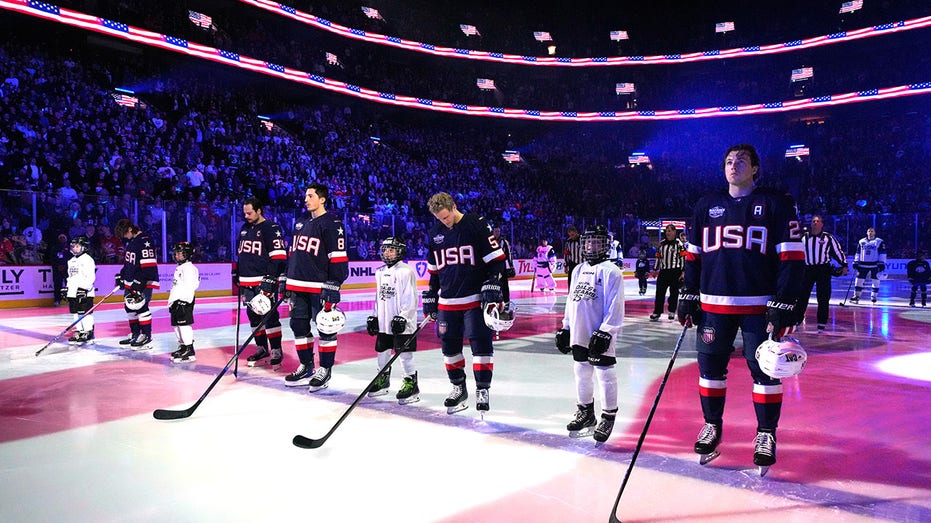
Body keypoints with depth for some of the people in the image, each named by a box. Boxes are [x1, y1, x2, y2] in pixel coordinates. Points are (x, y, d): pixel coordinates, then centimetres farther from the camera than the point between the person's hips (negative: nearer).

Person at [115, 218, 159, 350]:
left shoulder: (145, 241, -17)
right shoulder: (131, 241, 15)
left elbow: (149, 265, -23)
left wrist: (140, 282, -25)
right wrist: (121, 276, 20)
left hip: (143, 282, -10)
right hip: (131, 281, 10)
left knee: (140, 306, -12)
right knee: (129, 306, 13)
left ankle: (146, 336, -5)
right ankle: (135, 334, 24)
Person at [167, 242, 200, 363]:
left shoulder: (188, 267, -13)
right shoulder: (180, 268, 20)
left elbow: (188, 286, -22)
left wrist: (184, 301, -26)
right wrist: (172, 301, 26)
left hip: (184, 301, -11)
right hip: (177, 300, 11)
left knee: (184, 324, -12)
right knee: (176, 324, 16)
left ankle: (189, 353, -12)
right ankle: (183, 347, 28)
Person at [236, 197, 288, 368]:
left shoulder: (271, 229, -10)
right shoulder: (245, 229, 16)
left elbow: (279, 257, -16)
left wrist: (269, 280, -20)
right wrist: (237, 275, 21)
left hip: (264, 282, -8)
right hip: (247, 282, 8)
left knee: (269, 316, -6)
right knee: (254, 316, 12)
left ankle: (276, 351, 0)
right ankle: (262, 349, 22)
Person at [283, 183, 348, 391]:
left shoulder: (332, 225, -8)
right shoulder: (300, 222, 16)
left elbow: (338, 258, -13)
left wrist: (333, 287, -17)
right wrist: (286, 280, 19)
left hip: (320, 287, -8)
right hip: (298, 285, 8)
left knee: (325, 328, 0)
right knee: (299, 326, 12)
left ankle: (325, 370, 10)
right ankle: (307, 367, 24)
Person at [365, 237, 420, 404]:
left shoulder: (406, 272, -11)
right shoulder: (380, 272, 13)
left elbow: (411, 299, -15)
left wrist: (403, 317, -19)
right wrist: (374, 317, 16)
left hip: (402, 323, -8)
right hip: (384, 322, 8)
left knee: (405, 354, -3)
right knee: (382, 351, 15)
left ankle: (411, 383, 6)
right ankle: (383, 380, 32)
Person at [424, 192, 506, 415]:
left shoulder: (477, 225, -7)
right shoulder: (435, 233, 10)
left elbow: (496, 258, -8)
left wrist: (492, 284, -16)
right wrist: (431, 297, 16)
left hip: (476, 298, -5)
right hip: (447, 302, 6)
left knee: (480, 343, -6)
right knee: (449, 344, 10)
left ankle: (482, 390, 4)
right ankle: (458, 387, 26)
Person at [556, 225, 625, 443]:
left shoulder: (610, 271, -9)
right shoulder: (579, 270, 15)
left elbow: (615, 306, -14)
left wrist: (605, 331, -19)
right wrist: (565, 327, 17)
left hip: (601, 336, -7)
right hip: (579, 335, 7)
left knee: (605, 375, 0)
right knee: (582, 373, 16)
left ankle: (608, 418, 13)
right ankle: (586, 412, 31)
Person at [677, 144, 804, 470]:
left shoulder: (777, 204, 0)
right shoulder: (707, 206, 11)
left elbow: (792, 258, -5)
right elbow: (693, 255, 14)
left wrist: (784, 305, -12)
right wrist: (688, 296, 8)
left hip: (760, 305, -3)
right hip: (713, 304, 3)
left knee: (764, 370, 1)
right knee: (710, 367, 7)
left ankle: (766, 434, 18)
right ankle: (712, 426, 24)